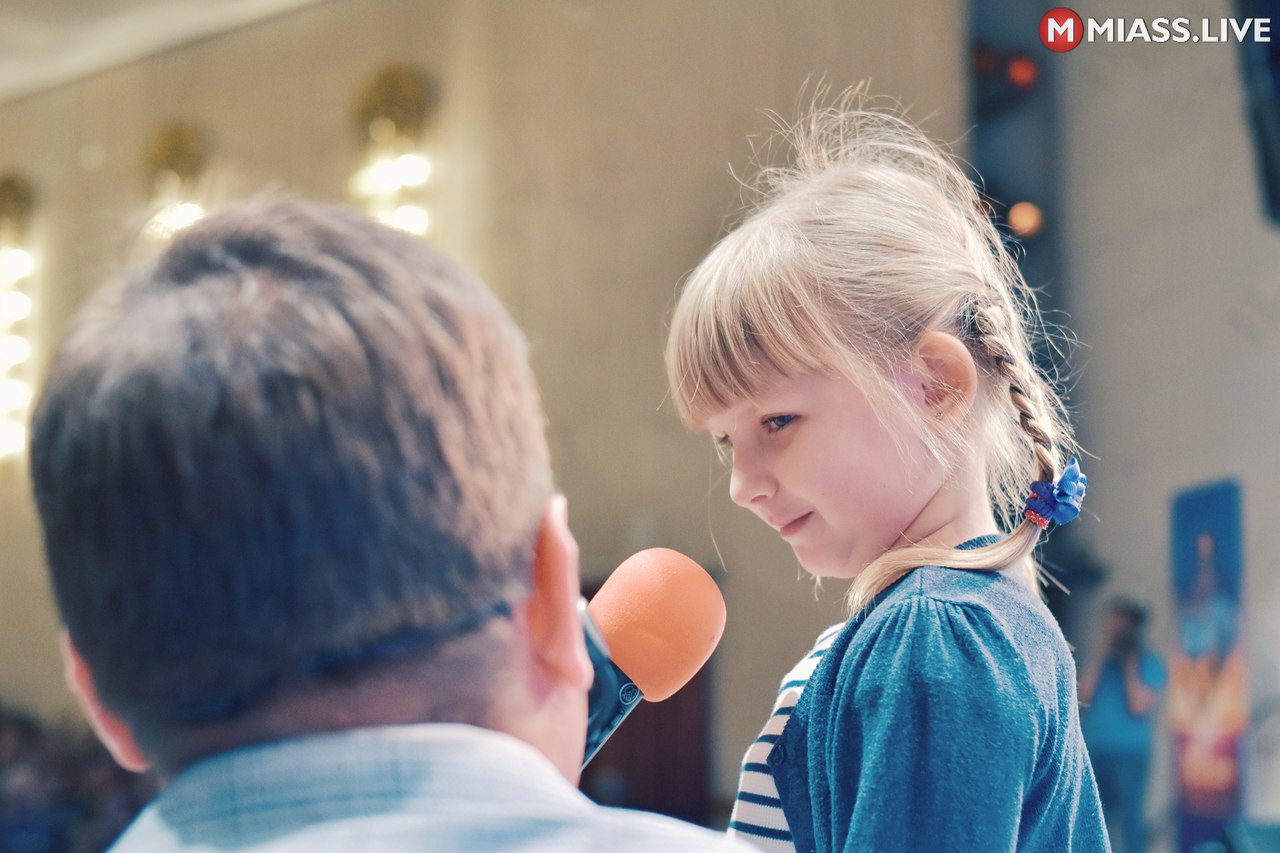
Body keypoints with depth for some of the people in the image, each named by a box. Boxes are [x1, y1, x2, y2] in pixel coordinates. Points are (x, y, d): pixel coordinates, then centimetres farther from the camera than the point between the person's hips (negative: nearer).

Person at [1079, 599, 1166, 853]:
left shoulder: (1149, 662, 1)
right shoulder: (1100, 660, 13)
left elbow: (1139, 706, -10)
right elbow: (1083, 694, -2)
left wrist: (1130, 666, -7)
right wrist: (1102, 654, -2)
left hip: (1130, 753, -4)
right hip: (1095, 751, 5)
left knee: (1130, 818, -6)